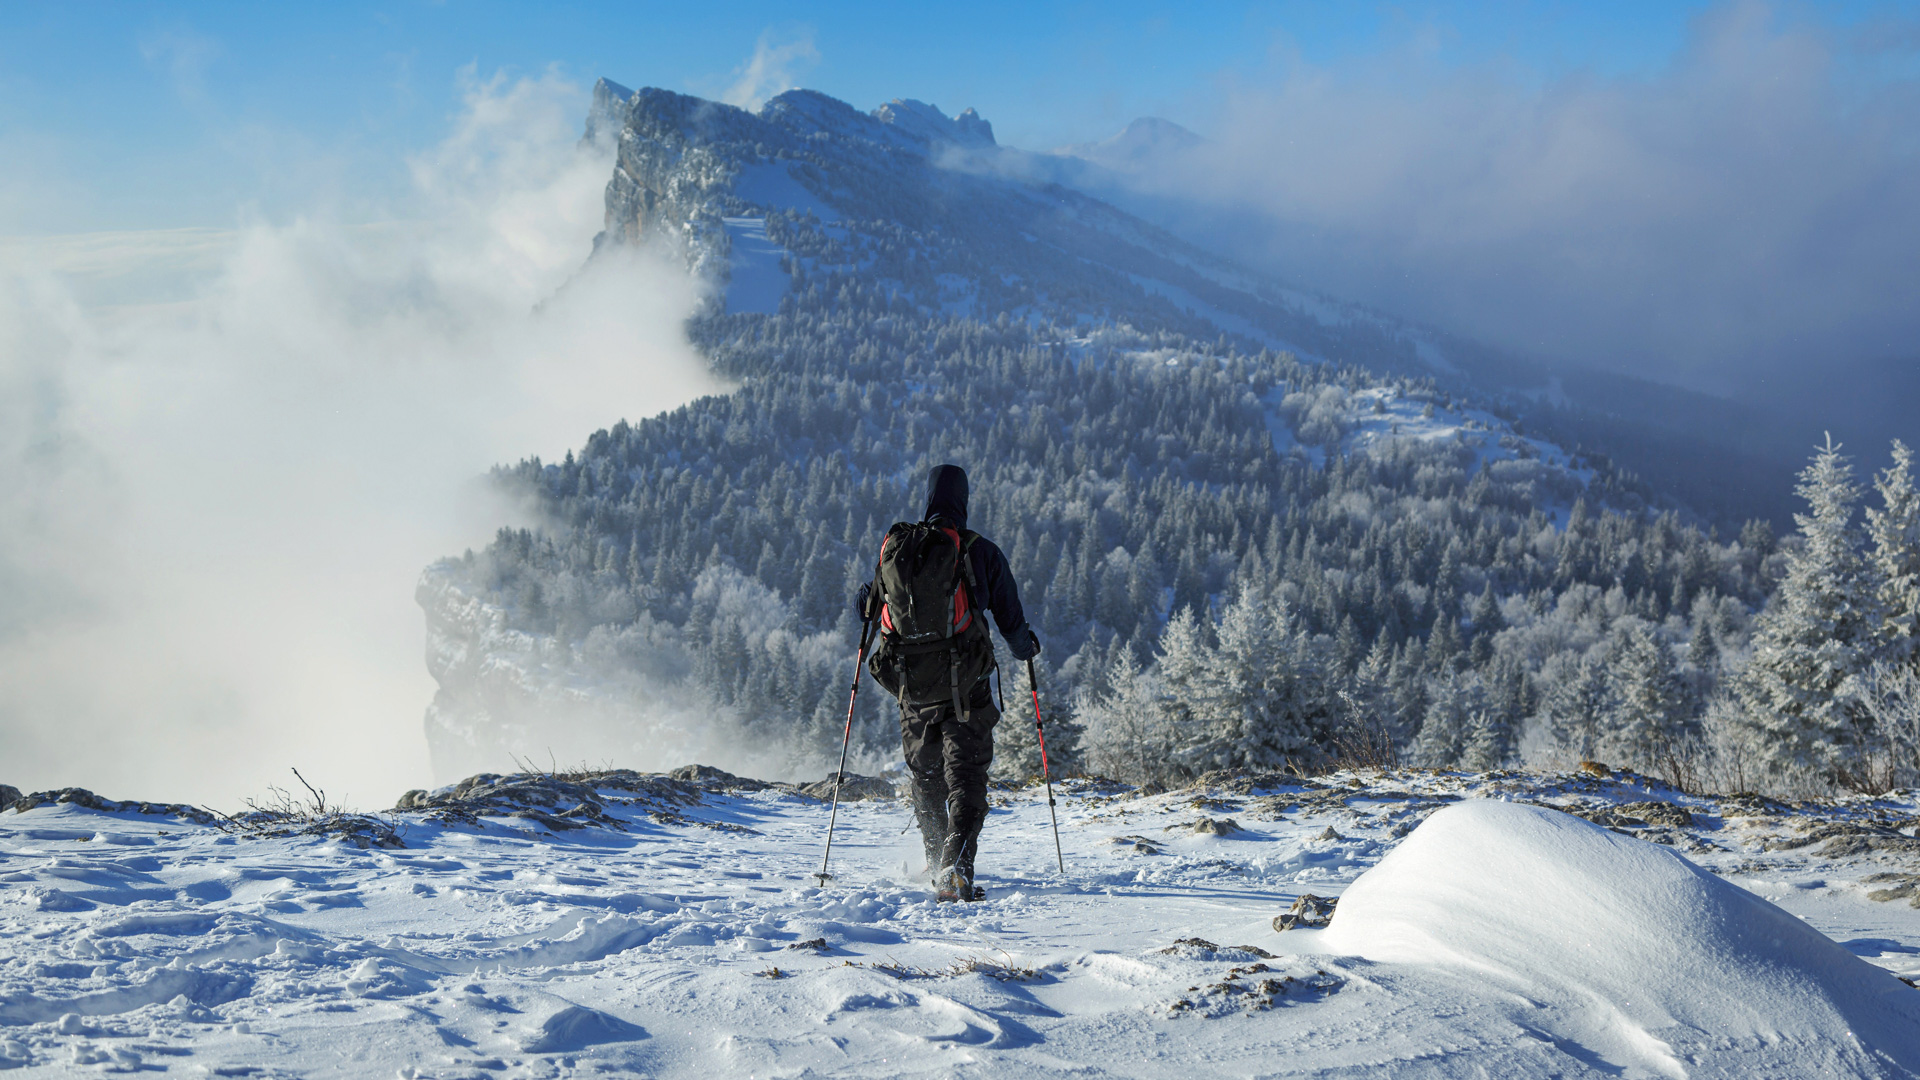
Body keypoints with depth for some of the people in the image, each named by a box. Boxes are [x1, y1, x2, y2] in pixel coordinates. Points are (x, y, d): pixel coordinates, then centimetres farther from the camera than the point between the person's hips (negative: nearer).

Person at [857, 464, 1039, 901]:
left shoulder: (894, 547, 5)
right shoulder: (980, 551, -4)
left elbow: (870, 611, 18)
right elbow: (1011, 620, -1)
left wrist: (865, 599, 42)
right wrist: (1027, 644, 21)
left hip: (912, 687, 4)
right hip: (963, 686, -4)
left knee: (925, 775, 20)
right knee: (966, 776, -4)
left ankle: (935, 861, 29)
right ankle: (956, 864, -20)